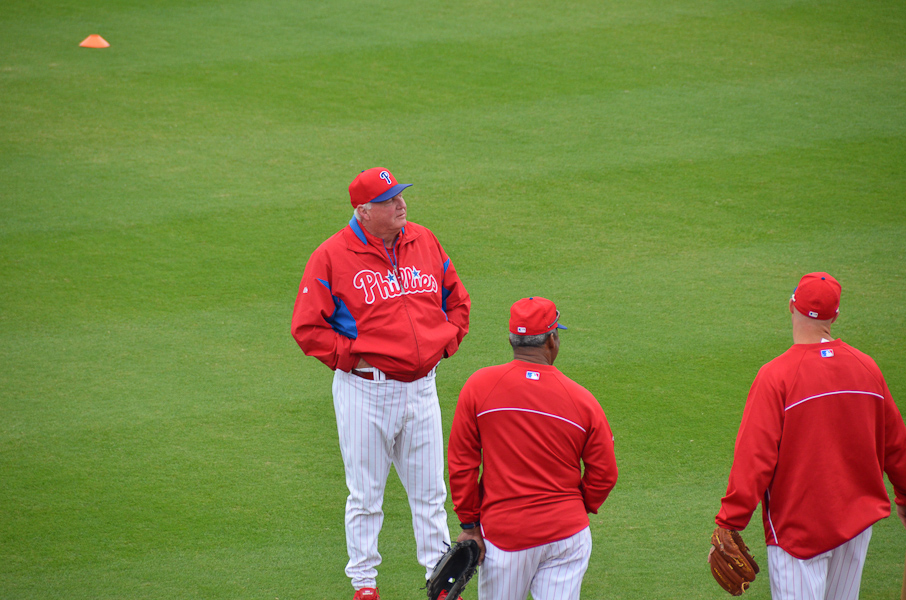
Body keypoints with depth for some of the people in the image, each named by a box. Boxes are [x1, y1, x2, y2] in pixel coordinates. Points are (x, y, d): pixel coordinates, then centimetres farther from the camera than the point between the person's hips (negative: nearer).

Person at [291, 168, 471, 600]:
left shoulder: (425, 243, 5)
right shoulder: (331, 256, -11)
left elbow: (457, 301, 17)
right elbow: (307, 328, -11)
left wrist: (443, 345, 4)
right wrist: (354, 357, -13)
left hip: (421, 386, 4)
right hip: (365, 392, -4)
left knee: (429, 490, 12)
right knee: (366, 495, 6)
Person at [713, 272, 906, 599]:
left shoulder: (776, 376, -16)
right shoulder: (866, 368, 0)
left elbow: (755, 456, -20)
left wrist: (729, 525, -17)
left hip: (797, 530, -5)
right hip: (858, 522, 5)